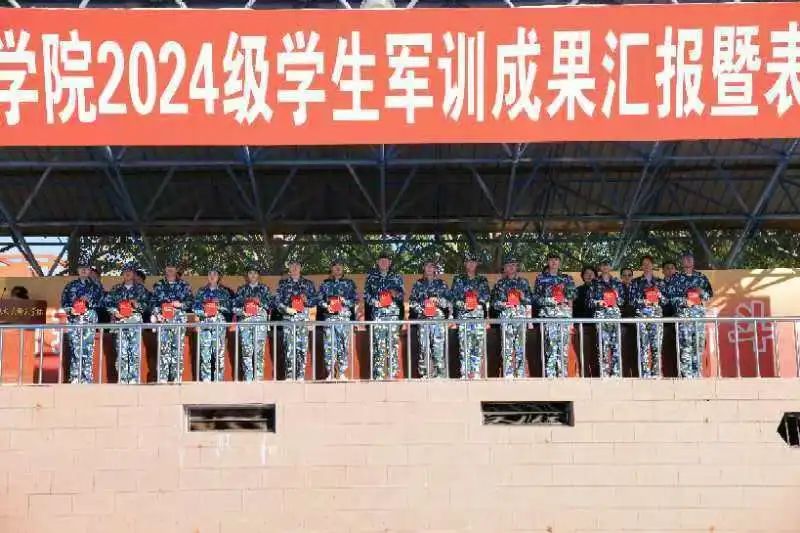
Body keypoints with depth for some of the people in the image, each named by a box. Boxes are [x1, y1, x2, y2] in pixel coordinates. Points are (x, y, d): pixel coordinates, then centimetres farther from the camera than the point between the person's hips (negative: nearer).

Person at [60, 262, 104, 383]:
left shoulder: (95, 286, 14)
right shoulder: (70, 286, 16)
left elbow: (101, 301, 5)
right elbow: (64, 301, 10)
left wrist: (89, 301, -12)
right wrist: (70, 309, -8)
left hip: (90, 319, -1)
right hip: (74, 318, 1)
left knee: (87, 348, -7)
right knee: (75, 347, -6)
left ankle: (86, 378, -5)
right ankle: (74, 377, -4)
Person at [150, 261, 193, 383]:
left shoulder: (184, 285, 11)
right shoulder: (159, 285, 14)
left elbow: (190, 301, 8)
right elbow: (153, 302, 13)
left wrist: (181, 304, -9)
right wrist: (154, 314, -2)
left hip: (179, 320, 0)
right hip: (163, 320, 0)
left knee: (178, 349, -3)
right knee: (163, 348, -8)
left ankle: (177, 378, -1)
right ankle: (162, 378, -9)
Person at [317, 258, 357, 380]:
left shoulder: (349, 283, 12)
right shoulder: (325, 284, 14)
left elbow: (354, 300, 7)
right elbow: (319, 299, 11)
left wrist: (345, 301, -10)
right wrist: (326, 305, -8)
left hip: (344, 317, 0)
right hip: (329, 318, 0)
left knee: (344, 345, -3)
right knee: (329, 346, -5)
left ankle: (342, 373, 3)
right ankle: (330, 374, -1)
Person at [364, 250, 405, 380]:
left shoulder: (396, 277, 14)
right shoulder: (371, 276, 13)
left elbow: (401, 294, 11)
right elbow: (366, 293, 12)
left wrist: (396, 294, -11)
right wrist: (372, 301, -7)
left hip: (393, 313, 1)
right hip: (377, 314, -1)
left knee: (393, 342, -6)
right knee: (378, 344, -7)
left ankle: (392, 373, -3)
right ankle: (378, 374, -6)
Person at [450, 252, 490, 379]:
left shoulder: (482, 280, 16)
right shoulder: (458, 280, 12)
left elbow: (487, 297, 8)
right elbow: (453, 297, 5)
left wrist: (479, 295, -11)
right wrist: (461, 303, -11)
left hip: (479, 316, 2)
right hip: (463, 316, -1)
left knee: (478, 345, -4)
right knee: (464, 345, -9)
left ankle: (476, 373, -1)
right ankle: (465, 373, -8)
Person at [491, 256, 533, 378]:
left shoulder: (524, 282, 14)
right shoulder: (500, 283, 13)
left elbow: (530, 301, 11)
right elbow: (494, 302, 10)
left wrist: (524, 298, -9)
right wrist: (501, 304, -9)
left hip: (521, 316, 1)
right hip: (506, 317, -1)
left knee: (520, 346, -3)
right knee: (507, 346, -8)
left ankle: (520, 374, 1)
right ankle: (508, 374, -7)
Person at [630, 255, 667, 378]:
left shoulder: (659, 282, 15)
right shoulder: (636, 282, 12)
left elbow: (665, 300, 11)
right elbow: (632, 300, 5)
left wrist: (659, 294, -8)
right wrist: (643, 301, -10)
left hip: (657, 314, 1)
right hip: (641, 315, -1)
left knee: (657, 345, -6)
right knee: (644, 345, -8)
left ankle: (656, 372, -3)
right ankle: (645, 372, -8)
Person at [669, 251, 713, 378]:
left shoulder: (701, 277, 16)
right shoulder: (676, 278, 8)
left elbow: (710, 294, 14)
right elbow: (672, 296, 2)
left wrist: (702, 292, -6)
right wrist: (684, 301, -12)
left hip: (699, 313, 3)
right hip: (683, 314, -3)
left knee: (699, 343, -1)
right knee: (685, 344, -11)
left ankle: (696, 373, 5)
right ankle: (686, 374, -12)